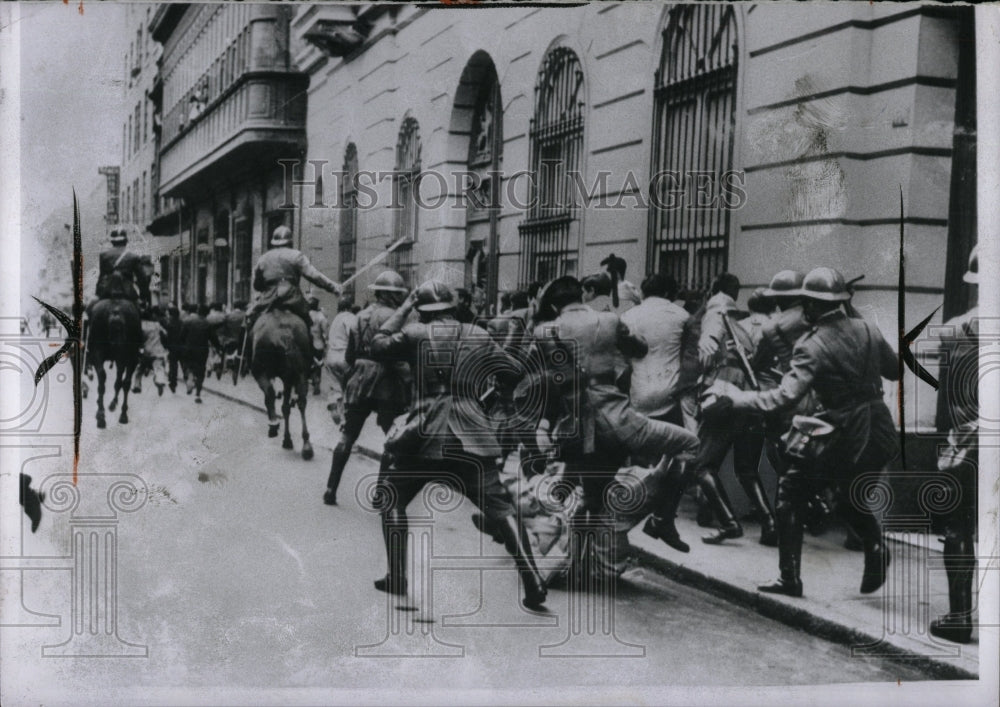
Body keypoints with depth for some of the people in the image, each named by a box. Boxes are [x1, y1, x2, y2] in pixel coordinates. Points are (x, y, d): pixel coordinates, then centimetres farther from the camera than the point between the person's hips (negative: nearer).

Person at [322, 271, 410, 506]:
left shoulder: (361, 316, 10)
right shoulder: (391, 317, -11)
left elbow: (349, 356, 13)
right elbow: (398, 357, -19)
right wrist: (410, 381, -15)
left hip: (359, 382, 7)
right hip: (386, 384, -6)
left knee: (347, 436, 15)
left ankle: (331, 489, 16)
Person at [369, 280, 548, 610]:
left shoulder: (414, 334, 0)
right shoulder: (479, 336, 8)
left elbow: (377, 346, 14)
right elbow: (511, 371, 13)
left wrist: (402, 309, 16)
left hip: (424, 436, -2)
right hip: (471, 437, 2)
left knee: (391, 498, 19)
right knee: (499, 507, 5)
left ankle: (397, 577, 14)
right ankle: (533, 584, -5)